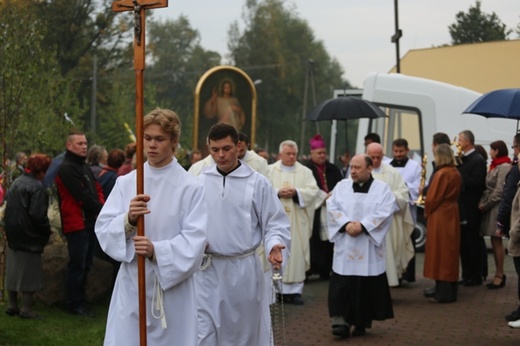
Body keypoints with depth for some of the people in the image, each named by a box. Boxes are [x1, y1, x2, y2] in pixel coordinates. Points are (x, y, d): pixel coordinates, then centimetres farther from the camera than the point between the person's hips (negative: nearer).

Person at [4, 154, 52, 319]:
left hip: (13, 234, 8)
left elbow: (9, 208, 14)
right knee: (29, 271, 1)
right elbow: (37, 214, -23)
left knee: (13, 270, 14)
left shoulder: (16, 183, 8)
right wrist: (47, 231, -8)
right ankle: (26, 309, 5)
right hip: (29, 237, -8)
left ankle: (12, 305, 21)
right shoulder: (37, 187, -18)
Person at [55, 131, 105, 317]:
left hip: (90, 223, 9)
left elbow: (97, 190, 15)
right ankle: (75, 304, 3)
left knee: (85, 265, 14)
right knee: (77, 265, -4)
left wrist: (102, 207, -4)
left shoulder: (85, 168, 18)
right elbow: (82, 196, -17)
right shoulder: (67, 169, -12)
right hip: (77, 223, -9)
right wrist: (101, 209, -9)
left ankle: (80, 300, 22)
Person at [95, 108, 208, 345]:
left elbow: (194, 241, -10)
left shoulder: (190, 187, -5)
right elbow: (103, 229, 0)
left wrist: (157, 251, -24)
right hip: (132, 285, 2)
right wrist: (128, 220, -19)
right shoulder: (125, 182, 5)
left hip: (173, 287, -2)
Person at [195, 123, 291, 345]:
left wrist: (274, 245, -20)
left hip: (243, 268, -1)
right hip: (207, 269, 1)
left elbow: (275, 223, -2)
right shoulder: (200, 182, 2)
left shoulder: (257, 183, -4)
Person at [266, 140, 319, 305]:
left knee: (296, 254, -1)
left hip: (297, 222, 1)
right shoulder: (270, 170, 7)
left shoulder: (305, 172, 9)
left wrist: (296, 192, -15)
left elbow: (313, 190, -1)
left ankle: (295, 290, 3)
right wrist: (278, 192, -16)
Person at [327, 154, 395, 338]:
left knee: (367, 285, 2)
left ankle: (362, 322, 14)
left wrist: (363, 225, -18)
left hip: (369, 248, -1)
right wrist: (346, 224, -16)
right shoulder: (341, 186, 9)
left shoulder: (382, 188, 3)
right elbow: (332, 207, -1)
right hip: (345, 246, 1)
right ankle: (341, 321, -8)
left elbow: (385, 212, -9)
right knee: (343, 285, -7)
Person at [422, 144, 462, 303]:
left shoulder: (442, 174, -19)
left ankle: (443, 293, -1)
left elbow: (433, 198, -18)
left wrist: (427, 212, 0)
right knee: (450, 252, 14)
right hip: (452, 214, 9)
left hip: (440, 216, -8)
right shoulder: (456, 173, 7)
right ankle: (449, 289, 21)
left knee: (440, 253, -3)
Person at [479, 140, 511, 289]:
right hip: (491, 207, 9)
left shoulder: (504, 167, -13)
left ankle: (499, 275, 0)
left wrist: (486, 205, -12)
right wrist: (482, 203, 3)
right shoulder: (495, 166, 17)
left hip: (497, 208, -9)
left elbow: (499, 191, -17)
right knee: (495, 242, 9)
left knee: (496, 241, -5)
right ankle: (499, 274, 13)